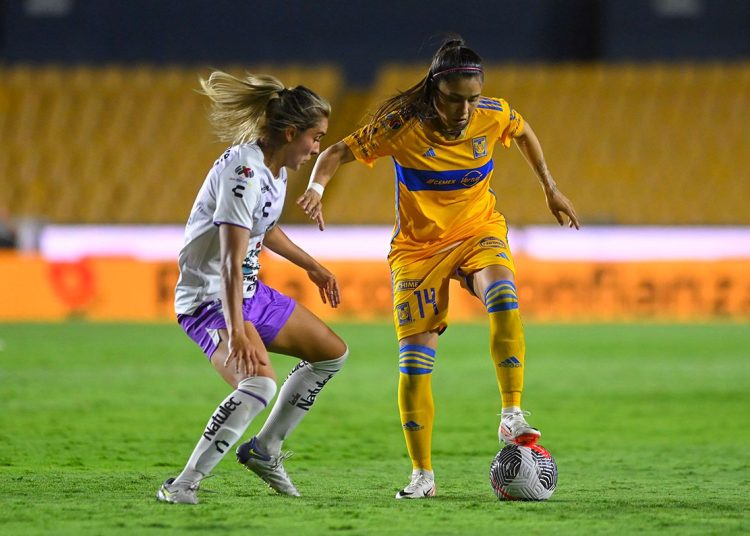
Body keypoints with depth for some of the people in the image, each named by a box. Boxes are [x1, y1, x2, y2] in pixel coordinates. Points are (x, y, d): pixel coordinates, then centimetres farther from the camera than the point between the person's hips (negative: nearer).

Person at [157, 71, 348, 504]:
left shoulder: (275, 168, 6)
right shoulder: (244, 173, -25)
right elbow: (231, 260, -33)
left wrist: (312, 266, 36)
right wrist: (236, 332, -41)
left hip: (250, 291, 10)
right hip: (209, 299, -10)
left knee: (333, 353, 17)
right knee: (260, 384, -32)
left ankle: (264, 450, 25)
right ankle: (183, 485, -26)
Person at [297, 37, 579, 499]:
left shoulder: (493, 115, -14)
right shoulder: (401, 126, -22)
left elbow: (523, 131, 10)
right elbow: (338, 153, -15)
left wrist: (550, 188, 16)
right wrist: (317, 187, -35)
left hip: (479, 231, 1)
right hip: (418, 247, -1)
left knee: (504, 299, -32)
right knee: (415, 363, -5)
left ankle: (512, 418, -27)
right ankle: (423, 474, 8)